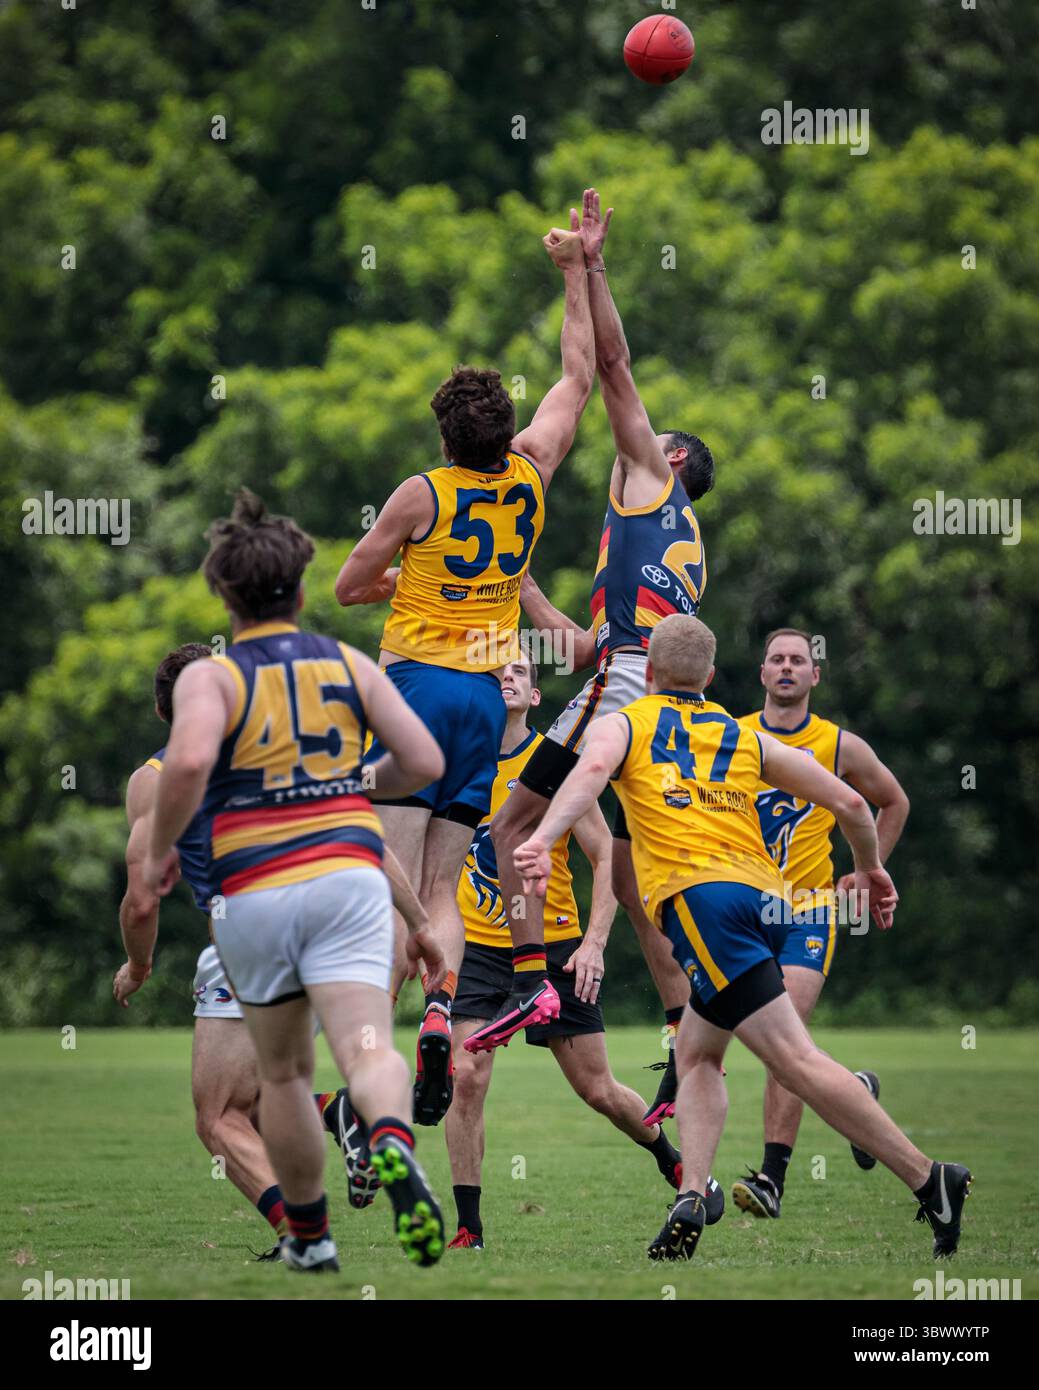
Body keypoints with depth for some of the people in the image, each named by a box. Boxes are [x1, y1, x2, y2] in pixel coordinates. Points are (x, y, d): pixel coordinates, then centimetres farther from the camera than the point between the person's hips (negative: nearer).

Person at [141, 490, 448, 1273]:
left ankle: (309, 1236, 27)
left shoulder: (211, 677, -1)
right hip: (348, 873, 0)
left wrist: (161, 849, -6)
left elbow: (189, 760, -21)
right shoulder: (349, 665, 9)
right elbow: (425, 762, 8)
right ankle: (393, 1144, -47)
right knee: (368, 1049, -13)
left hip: (253, 896, 0)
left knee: (284, 1073, 17)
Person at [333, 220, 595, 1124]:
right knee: (442, 889, 5)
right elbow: (581, 375, 17)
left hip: (417, 680, -4)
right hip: (489, 691, 4)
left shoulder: (422, 496, -7)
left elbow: (349, 587, 3)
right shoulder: (531, 476, 4)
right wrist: (575, 271, 21)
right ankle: (440, 1008, -18)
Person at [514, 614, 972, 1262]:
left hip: (698, 896, -5)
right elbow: (849, 802, 21)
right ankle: (692, 1200, -5)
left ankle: (931, 1181, -24)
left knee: (795, 1059, -13)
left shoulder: (623, 724, 17)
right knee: (697, 1053, 18)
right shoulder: (748, 739, 26)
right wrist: (872, 869, 39)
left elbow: (593, 770, -8)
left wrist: (543, 839, -22)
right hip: (767, 896, 5)